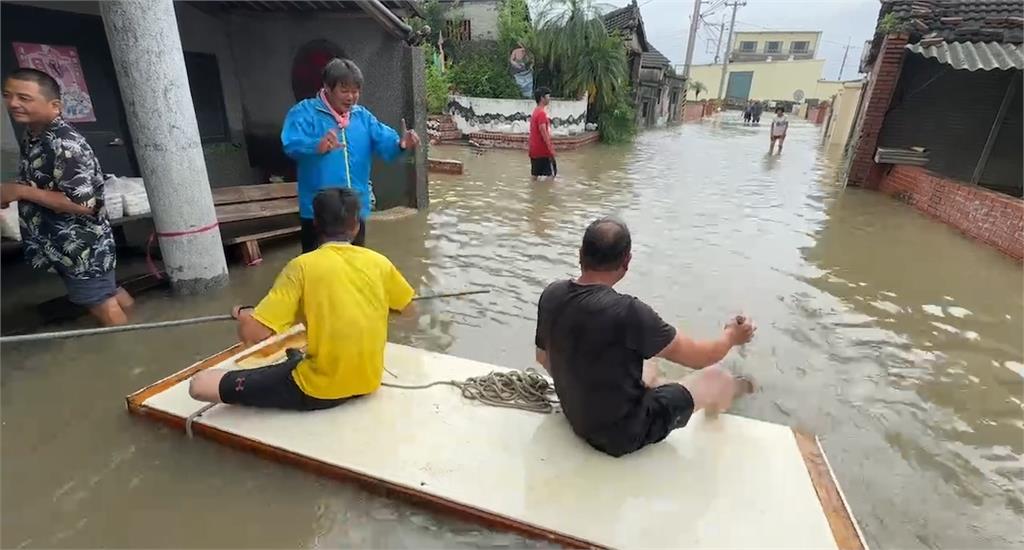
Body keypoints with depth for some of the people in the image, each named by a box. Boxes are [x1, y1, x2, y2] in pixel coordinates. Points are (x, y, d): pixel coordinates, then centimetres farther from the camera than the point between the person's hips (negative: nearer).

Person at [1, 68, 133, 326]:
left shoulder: (65, 145, -22)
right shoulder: (31, 137, 8)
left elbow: (83, 204, -27)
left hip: (81, 246, -9)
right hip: (62, 244, 9)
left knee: (102, 305, 2)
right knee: (107, 294, 21)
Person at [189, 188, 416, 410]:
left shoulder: (302, 266, -14)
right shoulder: (379, 262, -3)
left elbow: (252, 335, -16)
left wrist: (243, 315, 7)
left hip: (320, 391, -5)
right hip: (368, 382, 6)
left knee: (200, 384, 1)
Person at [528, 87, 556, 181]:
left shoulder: (535, 112, 14)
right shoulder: (542, 113, -16)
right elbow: (543, 132, -22)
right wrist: (550, 148, -22)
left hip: (534, 149, 9)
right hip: (543, 150, -9)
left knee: (535, 174, 11)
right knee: (551, 174, -3)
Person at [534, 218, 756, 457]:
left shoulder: (551, 295, -13)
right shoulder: (627, 311, -32)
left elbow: (543, 358, 4)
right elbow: (698, 357, -18)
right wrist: (731, 336, 4)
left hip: (577, 418, 7)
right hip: (625, 434, -6)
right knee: (716, 377, 11)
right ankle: (735, 388, 48)